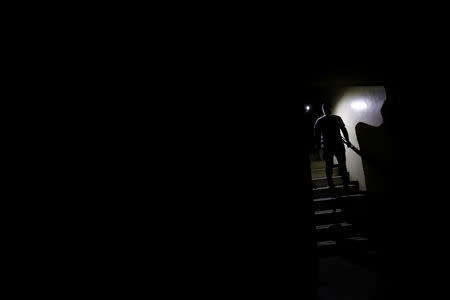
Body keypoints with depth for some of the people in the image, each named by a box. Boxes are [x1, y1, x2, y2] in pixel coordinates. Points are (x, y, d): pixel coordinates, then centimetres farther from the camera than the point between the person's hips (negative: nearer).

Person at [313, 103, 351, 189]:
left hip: (339, 145, 1)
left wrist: (347, 141, 7)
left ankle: (346, 184, 6)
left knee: (342, 166, 0)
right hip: (327, 147, -1)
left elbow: (344, 130, 16)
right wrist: (317, 145, -5)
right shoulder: (319, 121, 4)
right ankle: (331, 186, 15)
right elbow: (316, 134, 2)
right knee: (328, 167, 5)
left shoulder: (337, 118, 10)